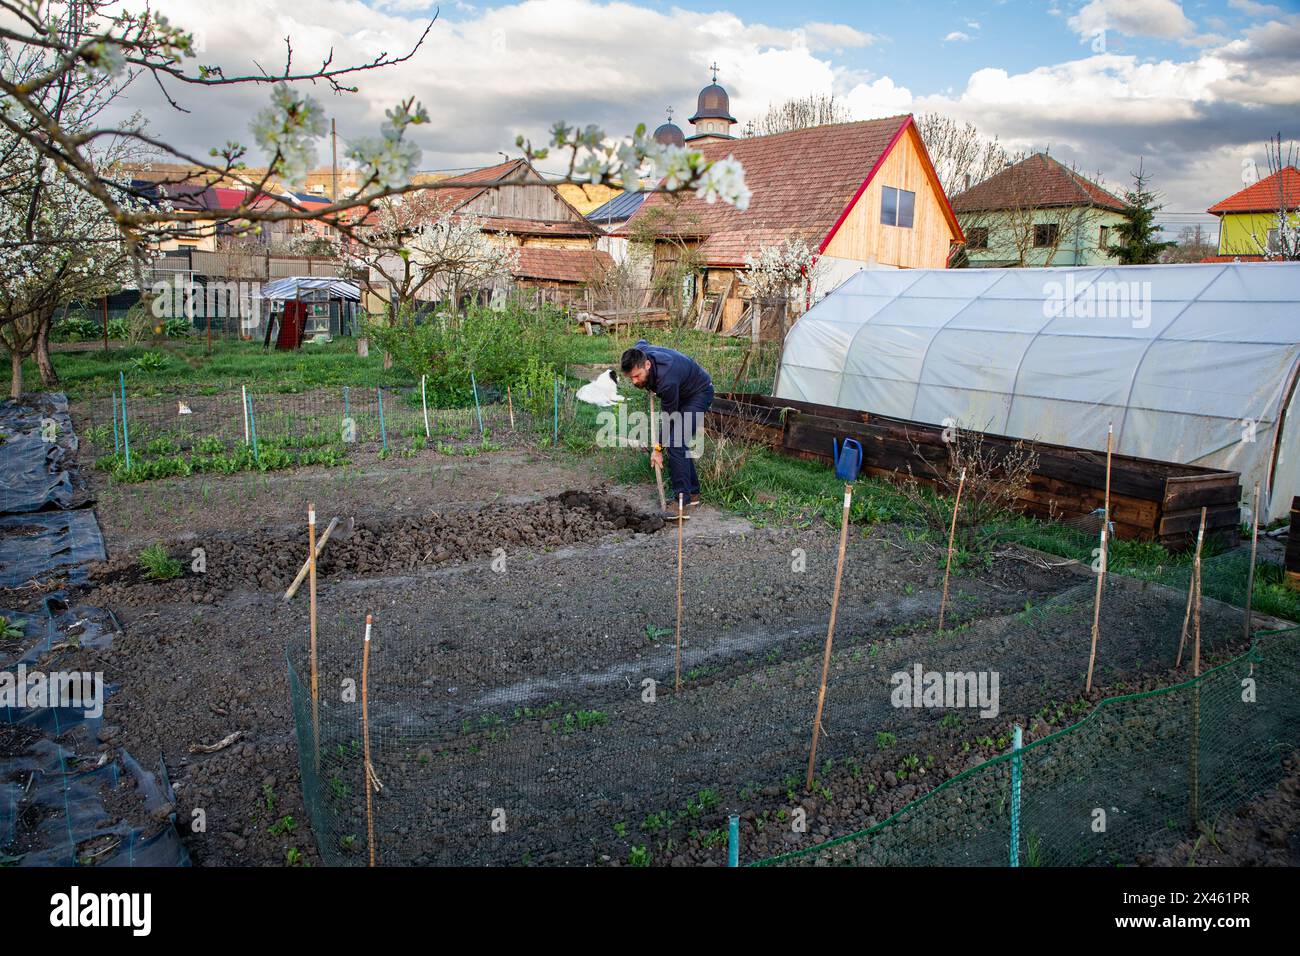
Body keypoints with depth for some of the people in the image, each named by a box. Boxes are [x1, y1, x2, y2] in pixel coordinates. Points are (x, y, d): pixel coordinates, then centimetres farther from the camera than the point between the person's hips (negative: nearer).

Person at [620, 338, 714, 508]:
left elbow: (667, 418, -27)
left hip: (699, 393, -9)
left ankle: (683, 497, -15)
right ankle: (692, 491, 17)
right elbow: (642, 342, 9)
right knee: (679, 442, 8)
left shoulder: (667, 381, -40)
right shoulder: (638, 353, -19)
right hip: (682, 392, 9)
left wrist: (658, 449, -16)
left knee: (676, 443, -18)